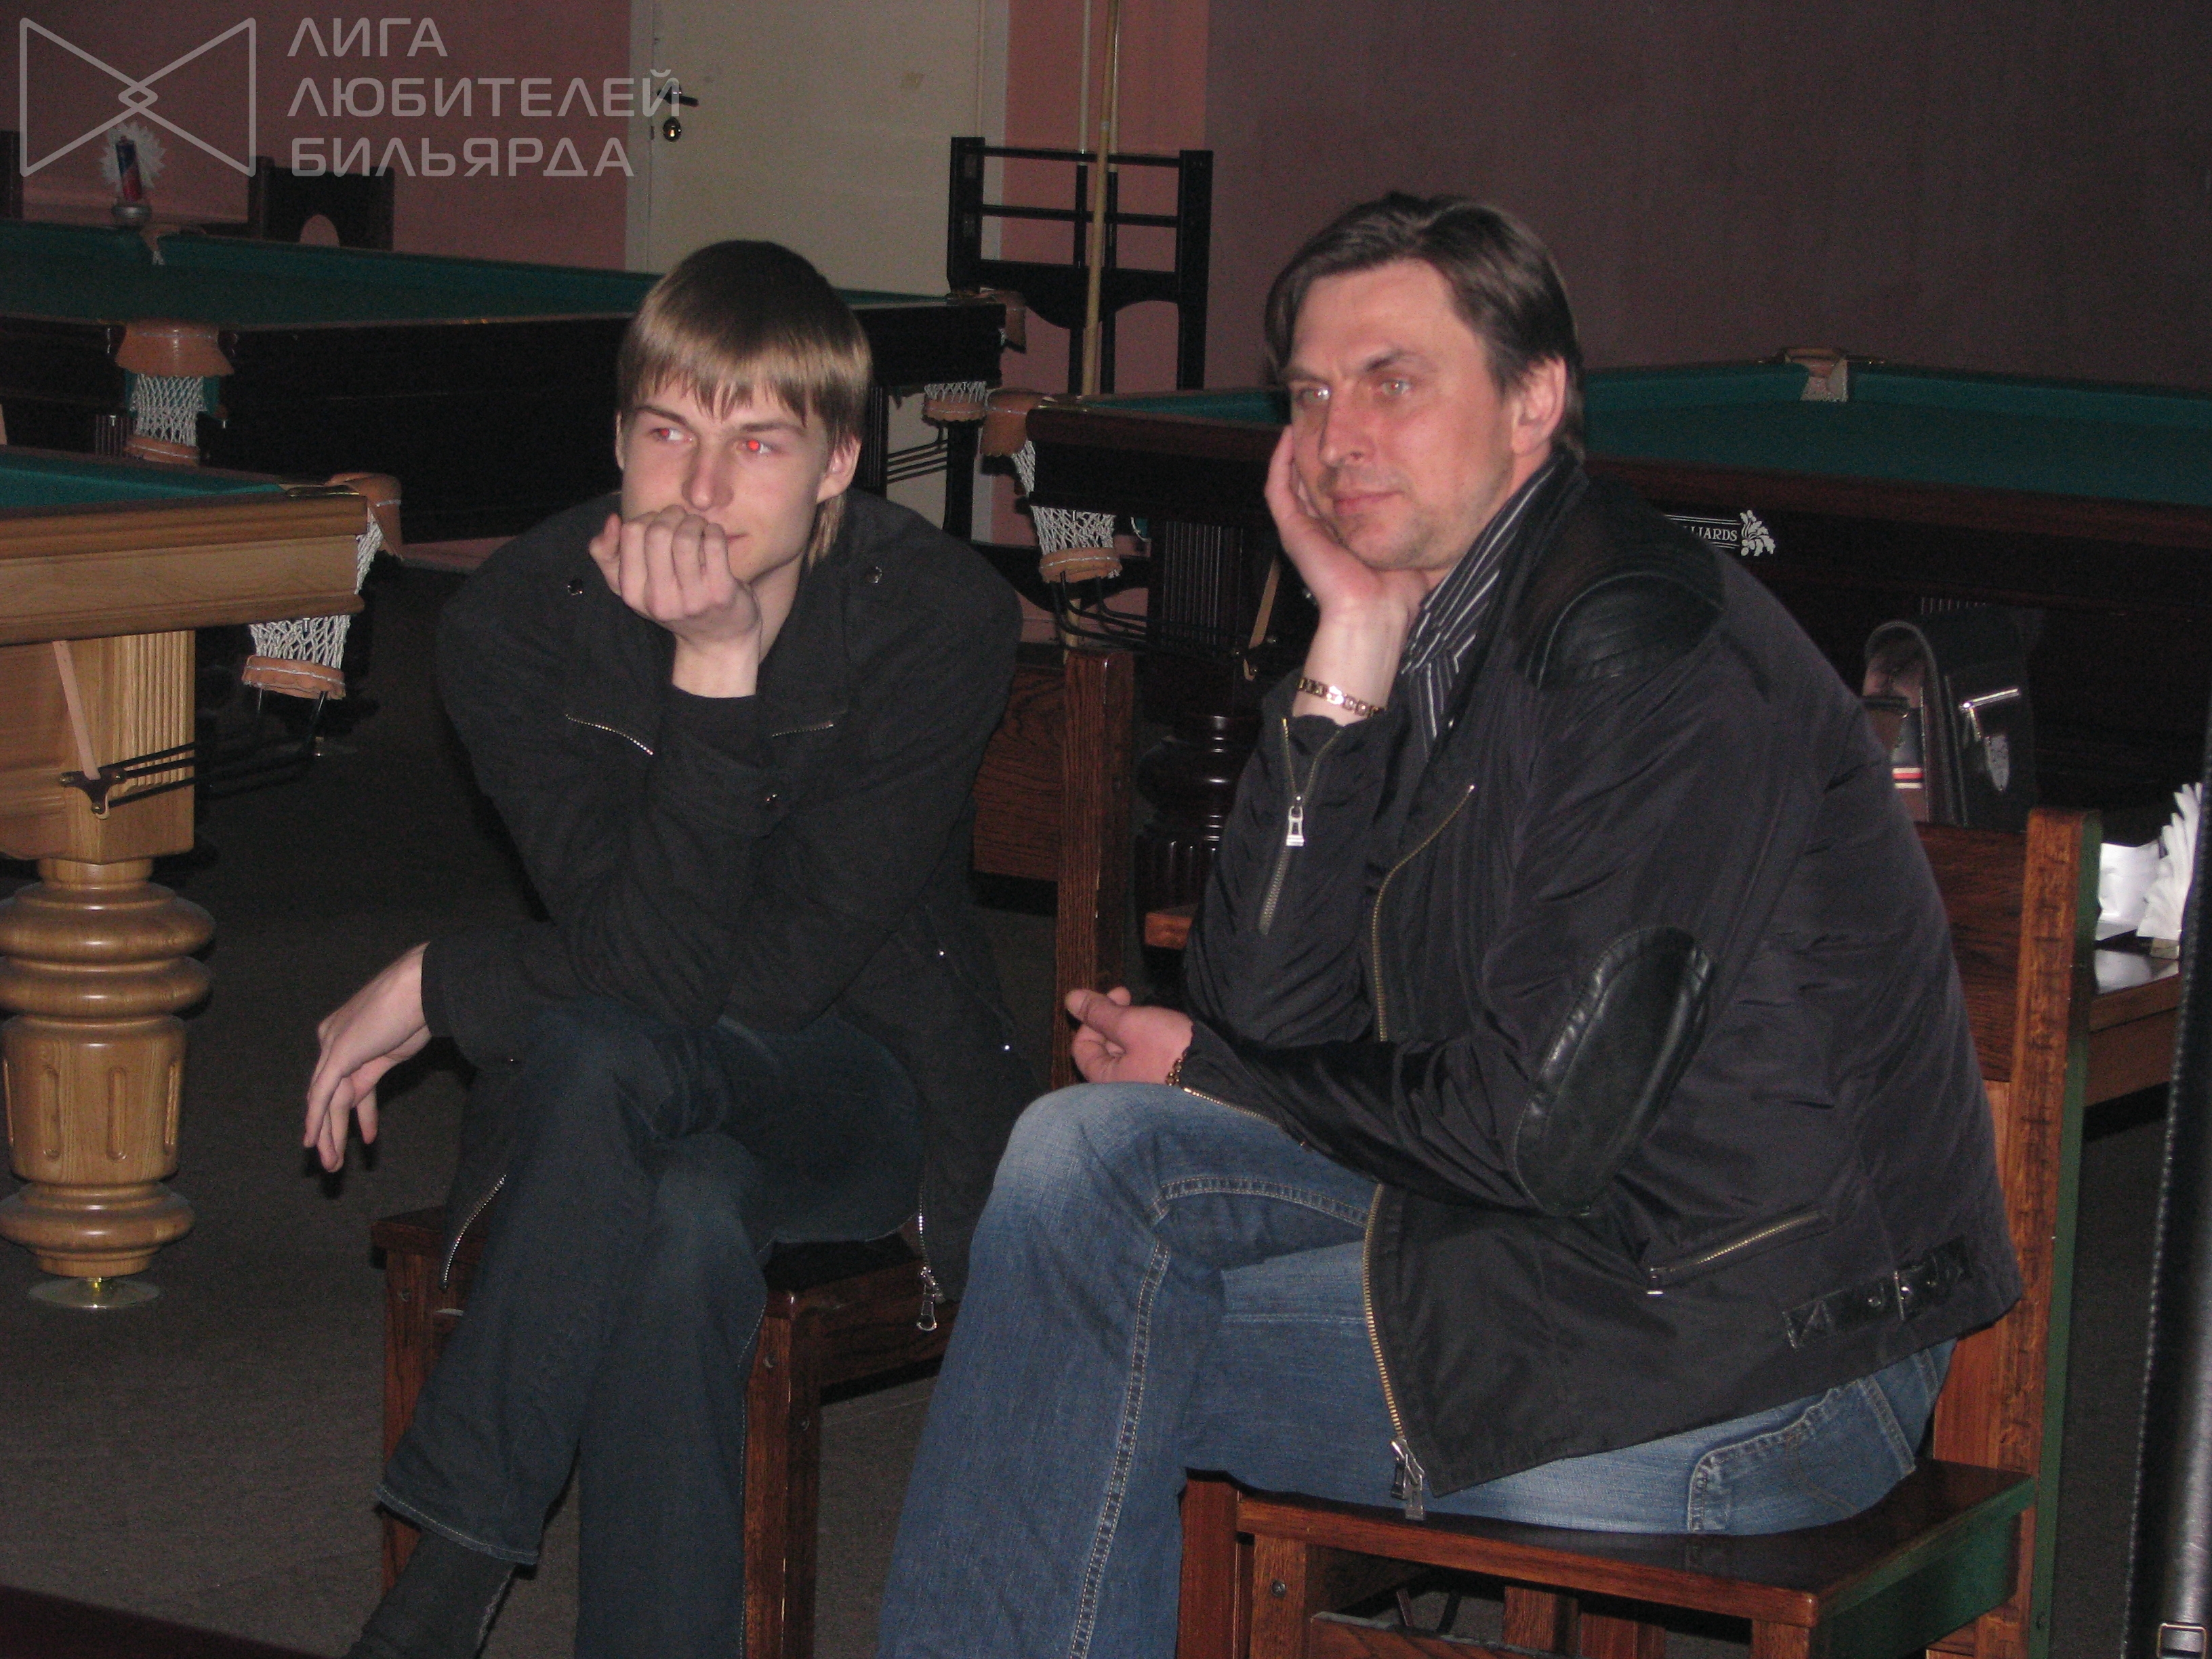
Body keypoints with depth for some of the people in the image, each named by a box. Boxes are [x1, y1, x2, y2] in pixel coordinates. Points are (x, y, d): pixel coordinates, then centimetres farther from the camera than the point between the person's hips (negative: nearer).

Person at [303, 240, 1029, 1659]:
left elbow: (792, 965, -20)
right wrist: (712, 676, -32)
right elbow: (655, 961, -21)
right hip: (618, 1090, 1)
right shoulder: (520, 620, -13)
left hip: (861, 1079, -1)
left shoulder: (940, 618, -17)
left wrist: (441, 985, -15)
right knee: (688, 1223, -36)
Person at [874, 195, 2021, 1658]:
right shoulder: (1430, 639, 10)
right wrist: (1349, 660, -5)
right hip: (1576, 1219, 8)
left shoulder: (1650, 646, -18)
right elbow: (1263, 1002, 3)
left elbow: (1540, 1127, -20)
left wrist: (1211, 1076, -3)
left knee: (1098, 1368, -12)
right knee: (1088, 1154, -1)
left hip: (1764, 1357, -8)